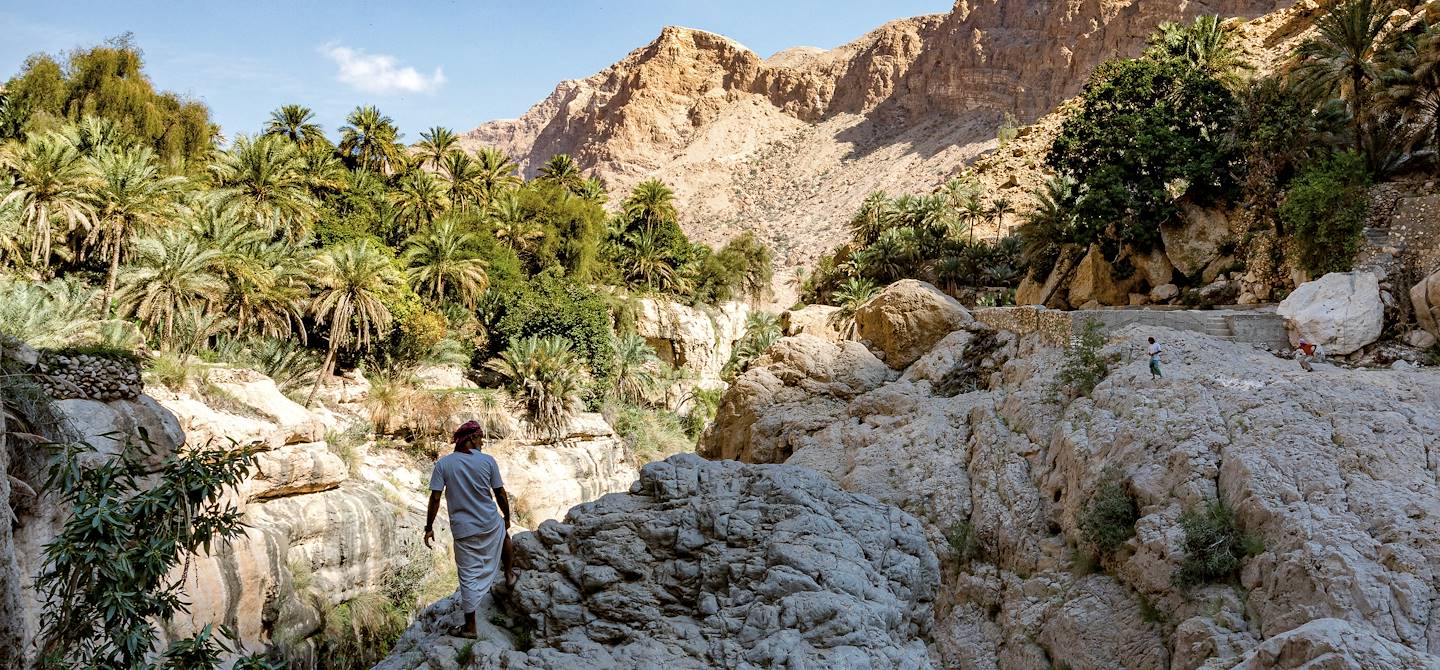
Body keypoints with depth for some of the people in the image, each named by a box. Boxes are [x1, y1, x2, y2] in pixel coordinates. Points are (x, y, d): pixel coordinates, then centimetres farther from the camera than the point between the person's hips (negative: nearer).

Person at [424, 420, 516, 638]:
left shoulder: (443, 464, -5)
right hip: (490, 523, 0)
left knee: (469, 577, 8)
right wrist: (507, 517, 15)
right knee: (504, 532, 36)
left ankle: (470, 627, 15)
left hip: (463, 530, 0)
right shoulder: (488, 461, -6)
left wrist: (429, 527, 1)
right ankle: (509, 574, 49)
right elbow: (500, 494, -1)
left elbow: (435, 498, -8)